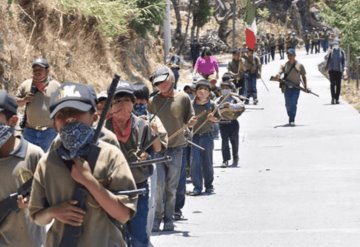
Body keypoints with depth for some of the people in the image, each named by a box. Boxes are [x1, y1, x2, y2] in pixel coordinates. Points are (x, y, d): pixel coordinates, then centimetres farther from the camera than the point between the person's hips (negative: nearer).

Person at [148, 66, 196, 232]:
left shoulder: (183, 98, 3)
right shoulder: (153, 101, 6)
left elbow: (189, 122, 7)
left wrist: (191, 123, -14)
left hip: (176, 147, 0)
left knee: (171, 187, 5)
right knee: (159, 185, -9)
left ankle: (168, 219, 13)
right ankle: (157, 218, 1)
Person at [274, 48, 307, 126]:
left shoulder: (299, 65, 4)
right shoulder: (285, 65, 6)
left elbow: (303, 76, 10)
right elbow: (280, 71, -8)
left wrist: (305, 86, 3)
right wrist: (278, 75, -32)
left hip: (296, 88, -2)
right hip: (286, 87, 2)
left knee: (293, 104, -11)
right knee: (288, 104, 9)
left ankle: (292, 120, -10)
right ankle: (291, 118, 29)